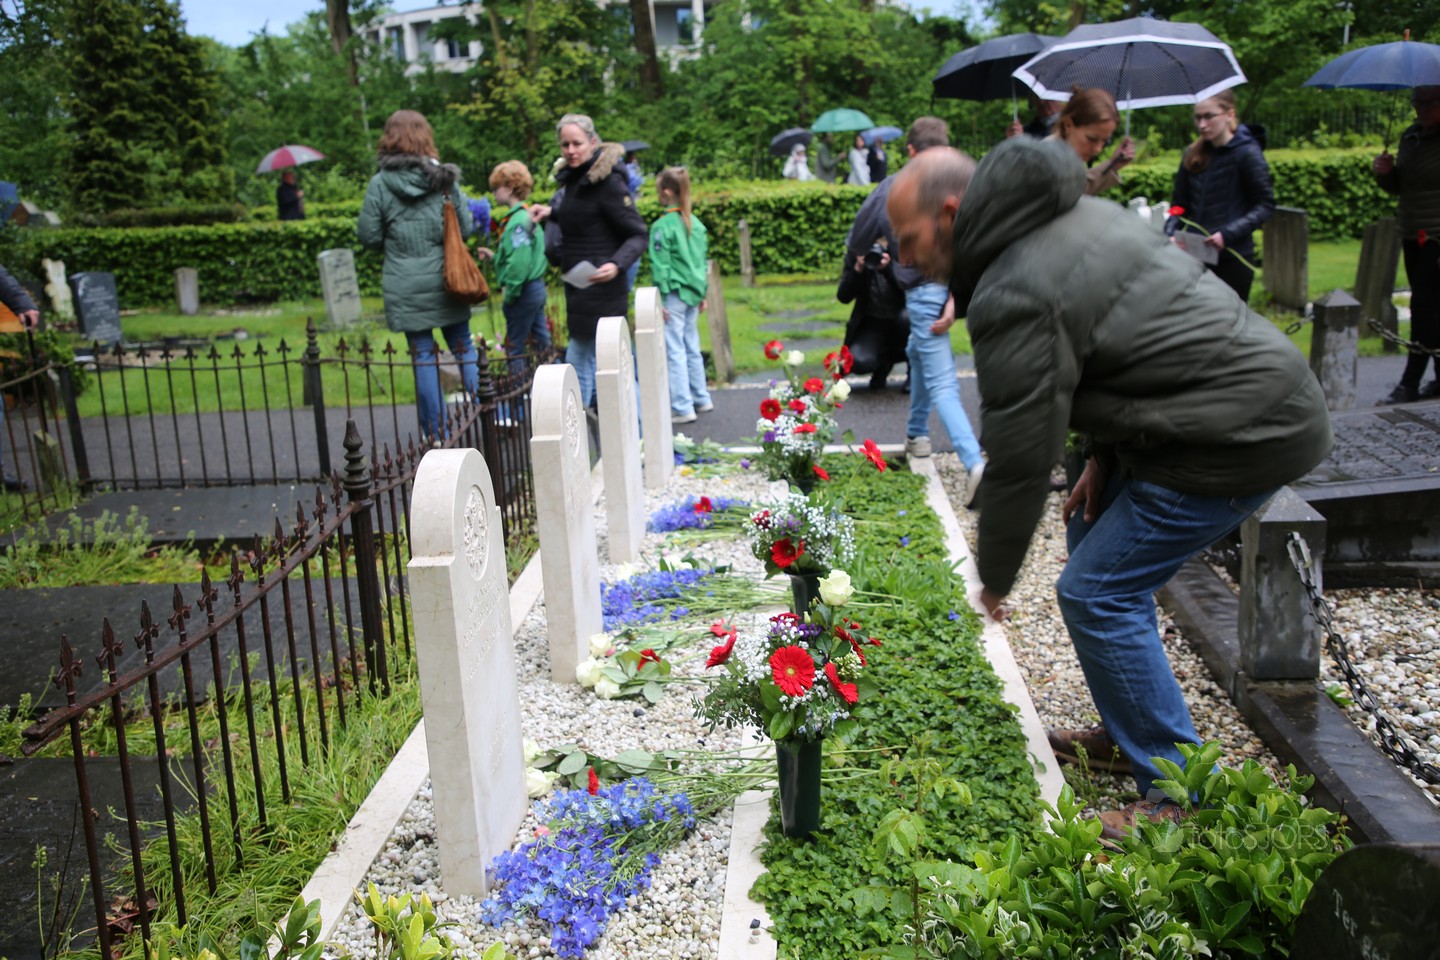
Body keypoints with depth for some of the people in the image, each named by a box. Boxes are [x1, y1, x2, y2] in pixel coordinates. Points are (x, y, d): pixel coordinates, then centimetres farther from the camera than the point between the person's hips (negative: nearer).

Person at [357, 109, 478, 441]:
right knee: (463, 348, 14)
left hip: (406, 287, -1)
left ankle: (435, 435, 10)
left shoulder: (380, 184, -6)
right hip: (446, 281, 1)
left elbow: (369, 235, -3)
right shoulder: (445, 177, -2)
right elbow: (465, 226, 2)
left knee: (424, 358, 5)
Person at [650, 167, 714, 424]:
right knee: (692, 348, 17)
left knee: (675, 351, -3)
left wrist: (660, 300, -10)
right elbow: (702, 260, 13)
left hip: (674, 294, -7)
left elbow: (660, 266, -13)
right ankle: (701, 399, 25)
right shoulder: (696, 223, 7)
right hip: (693, 293, 7)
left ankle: (683, 407, -2)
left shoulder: (662, 226, -13)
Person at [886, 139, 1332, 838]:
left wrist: (994, 578, -1)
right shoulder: (1078, 215, 10)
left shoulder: (1013, 299, -21)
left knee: (1097, 593, -6)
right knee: (1095, 536, 20)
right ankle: (1129, 731, 31)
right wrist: (1108, 454, 13)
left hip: (1244, 432, -11)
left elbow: (1020, 460, -15)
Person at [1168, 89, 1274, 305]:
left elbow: (1265, 205, -6)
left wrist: (1228, 234, -19)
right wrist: (1171, 233, -7)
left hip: (1232, 257, -4)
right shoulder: (1194, 154, 9)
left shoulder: (1247, 153, -6)